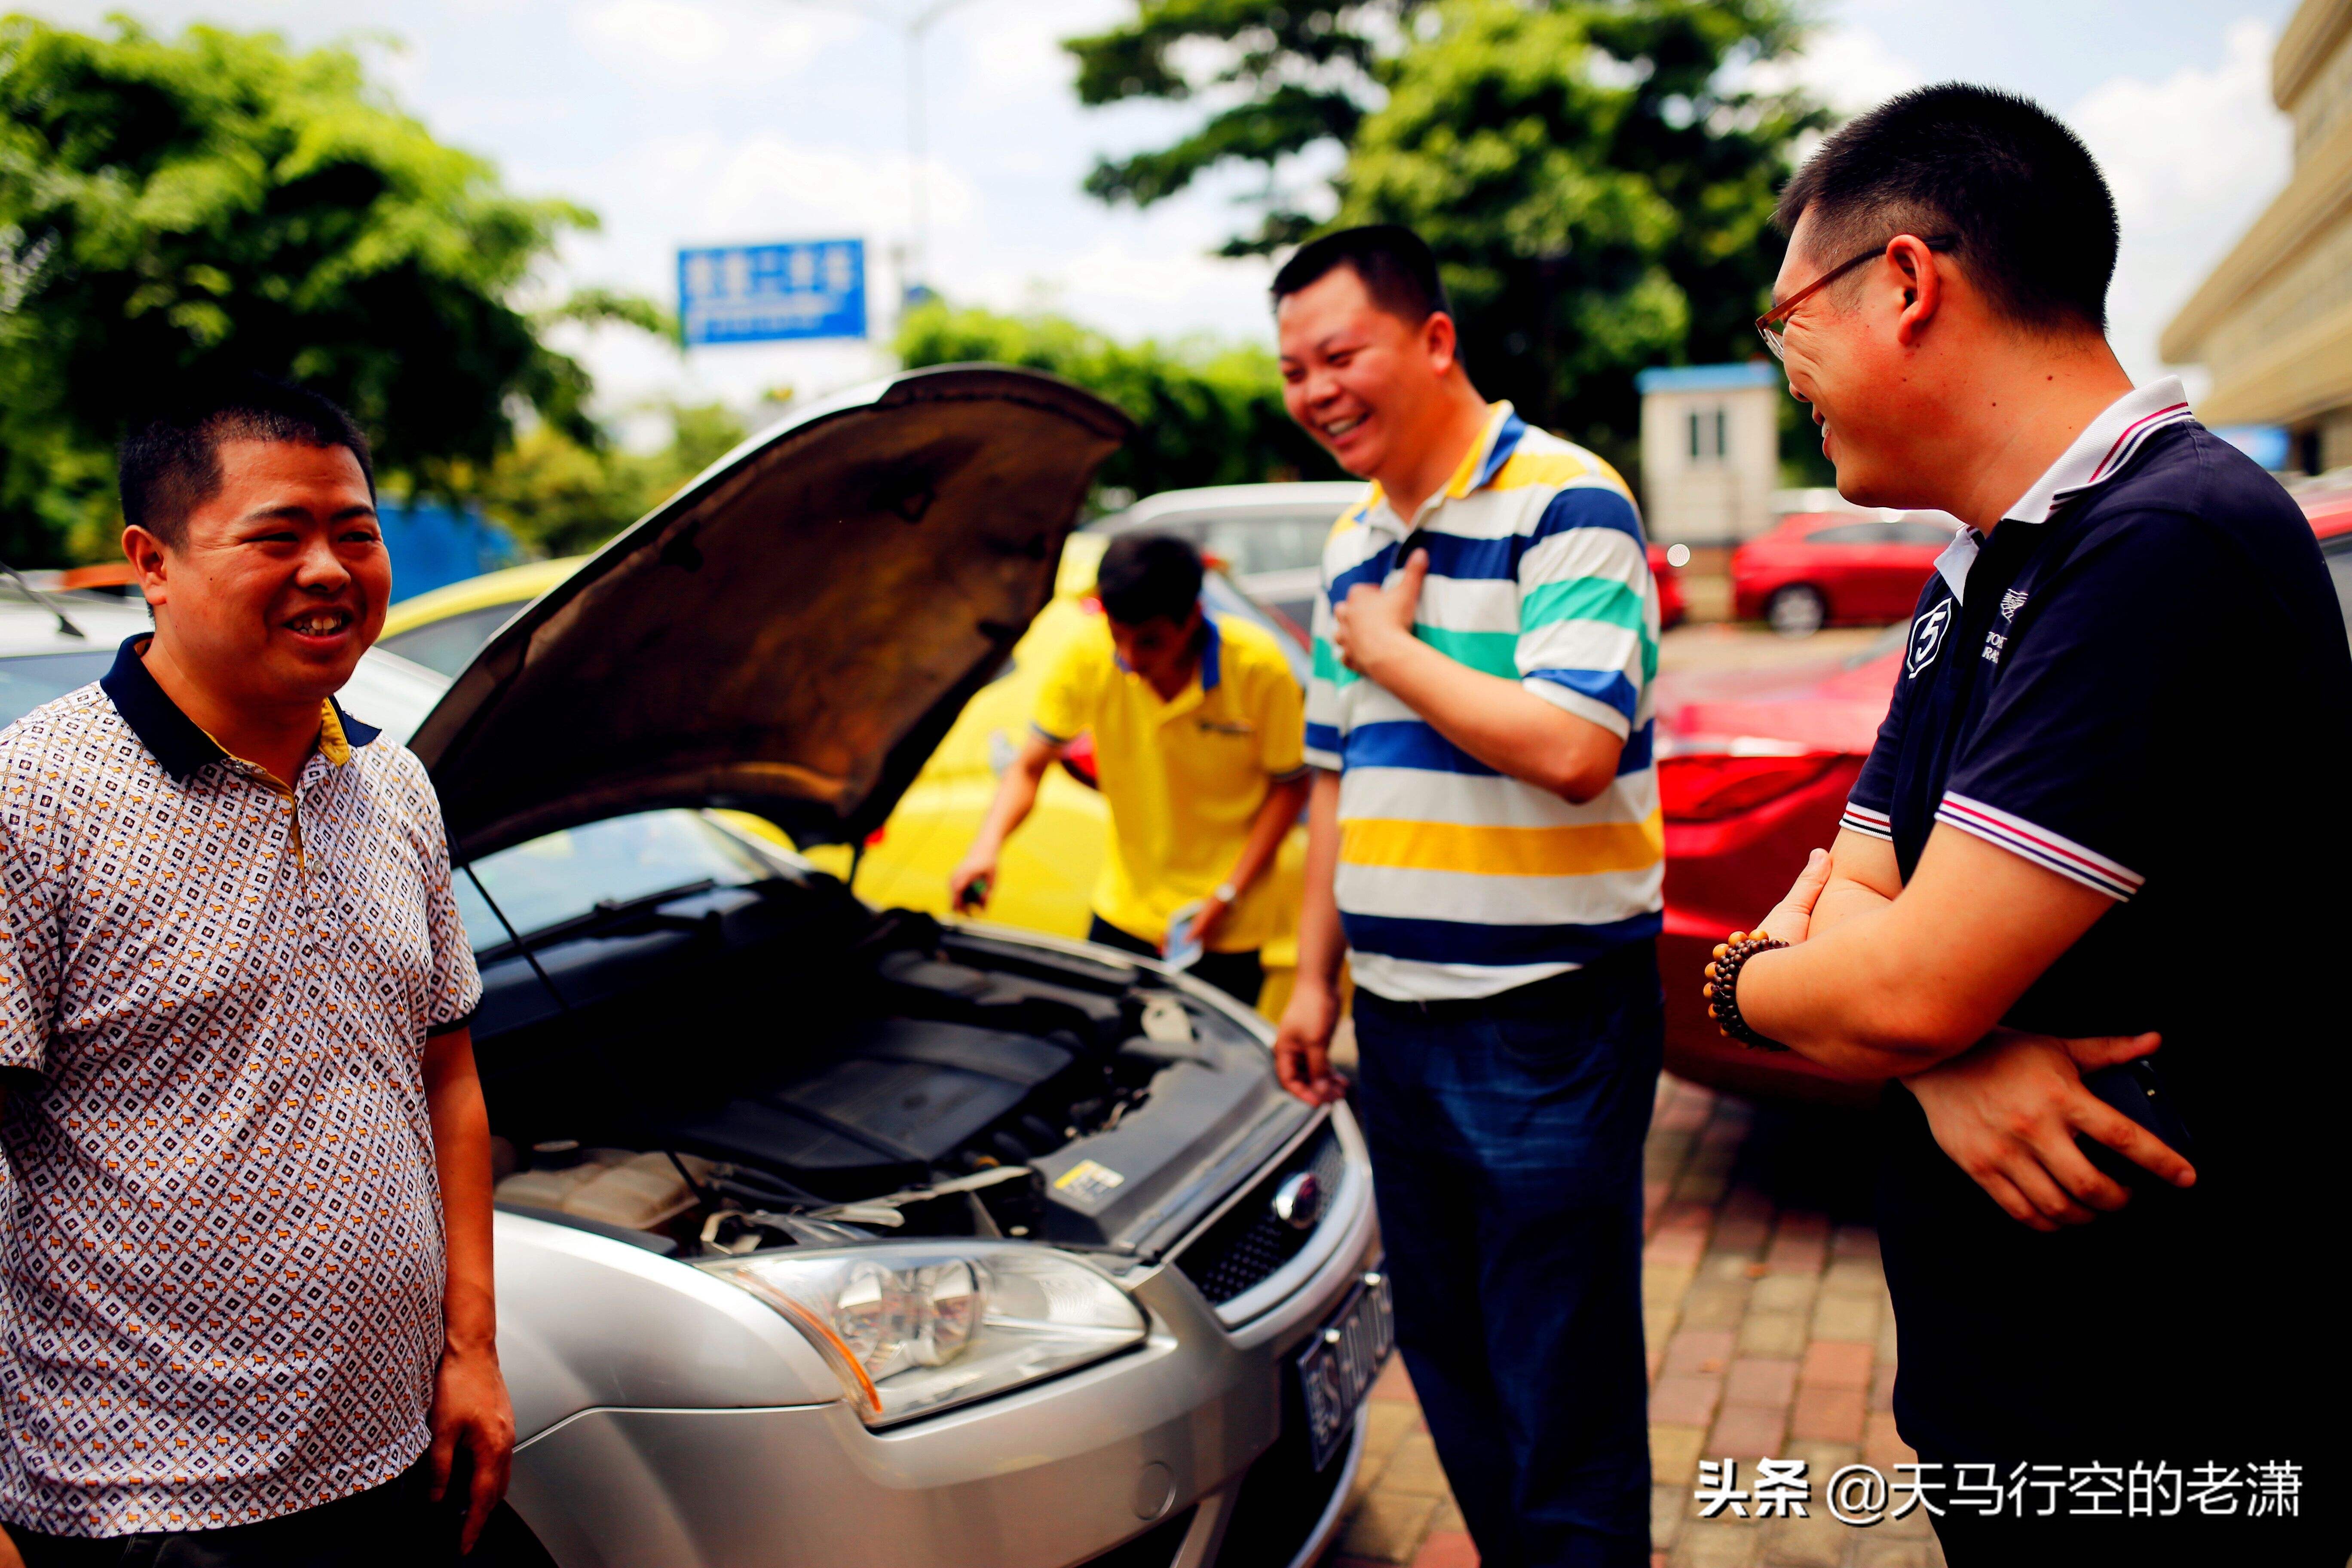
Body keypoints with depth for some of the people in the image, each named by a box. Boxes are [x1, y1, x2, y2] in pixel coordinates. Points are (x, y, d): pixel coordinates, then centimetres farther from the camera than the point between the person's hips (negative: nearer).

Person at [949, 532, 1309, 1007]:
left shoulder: (1260, 668, -18)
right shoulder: (1090, 656, -14)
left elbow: (1291, 787, -8)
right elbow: (1030, 766, -6)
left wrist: (1226, 897, -15)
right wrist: (986, 848, -25)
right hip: (1123, 912, 3)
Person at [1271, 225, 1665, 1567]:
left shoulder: (1565, 504, -12)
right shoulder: (1356, 544, 13)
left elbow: (1572, 748, -24)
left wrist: (1391, 651, -13)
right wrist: (1317, 977, 16)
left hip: (1550, 1016, -8)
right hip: (1399, 1017, 8)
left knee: (1561, 1378, 3)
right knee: (1448, 1355, 19)